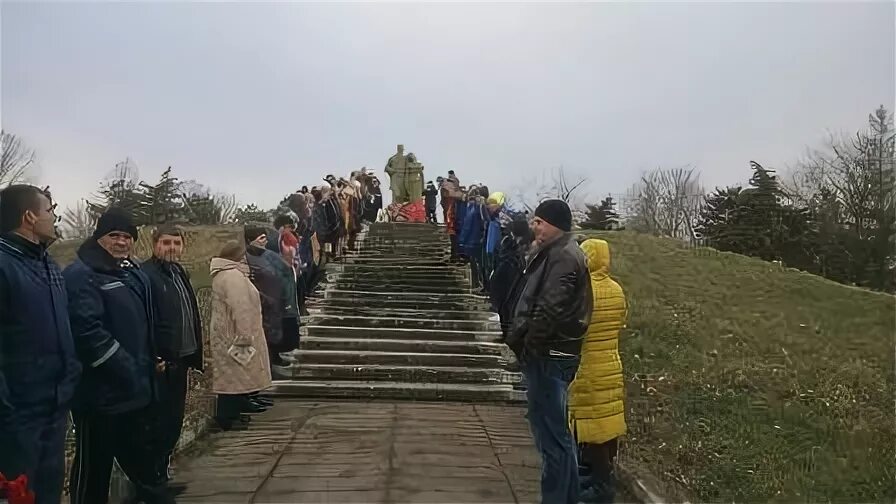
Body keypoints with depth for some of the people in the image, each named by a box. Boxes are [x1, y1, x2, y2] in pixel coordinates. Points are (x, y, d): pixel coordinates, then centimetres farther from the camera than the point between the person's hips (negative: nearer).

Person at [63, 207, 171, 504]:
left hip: (136, 389, 9)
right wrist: (125, 368, -22)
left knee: (144, 460, 21)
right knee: (93, 469, 6)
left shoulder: (134, 273, 14)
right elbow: (87, 331, -25)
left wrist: (152, 359, 12)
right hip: (100, 392, -8)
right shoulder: (81, 275, -14)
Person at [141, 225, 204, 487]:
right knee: (160, 419, 3)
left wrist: (195, 352, 14)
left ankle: (163, 468, 33)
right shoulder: (146, 274, -14)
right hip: (161, 360, -9)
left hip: (181, 357, 9)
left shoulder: (179, 271, 14)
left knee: (175, 417, 18)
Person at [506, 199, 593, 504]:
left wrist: (525, 344, -13)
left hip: (548, 356, -11)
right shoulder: (553, 253, 16)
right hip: (546, 354, 11)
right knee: (553, 429, 19)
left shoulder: (563, 257, -16)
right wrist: (520, 339, 11)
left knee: (551, 432, -1)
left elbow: (549, 310, -24)